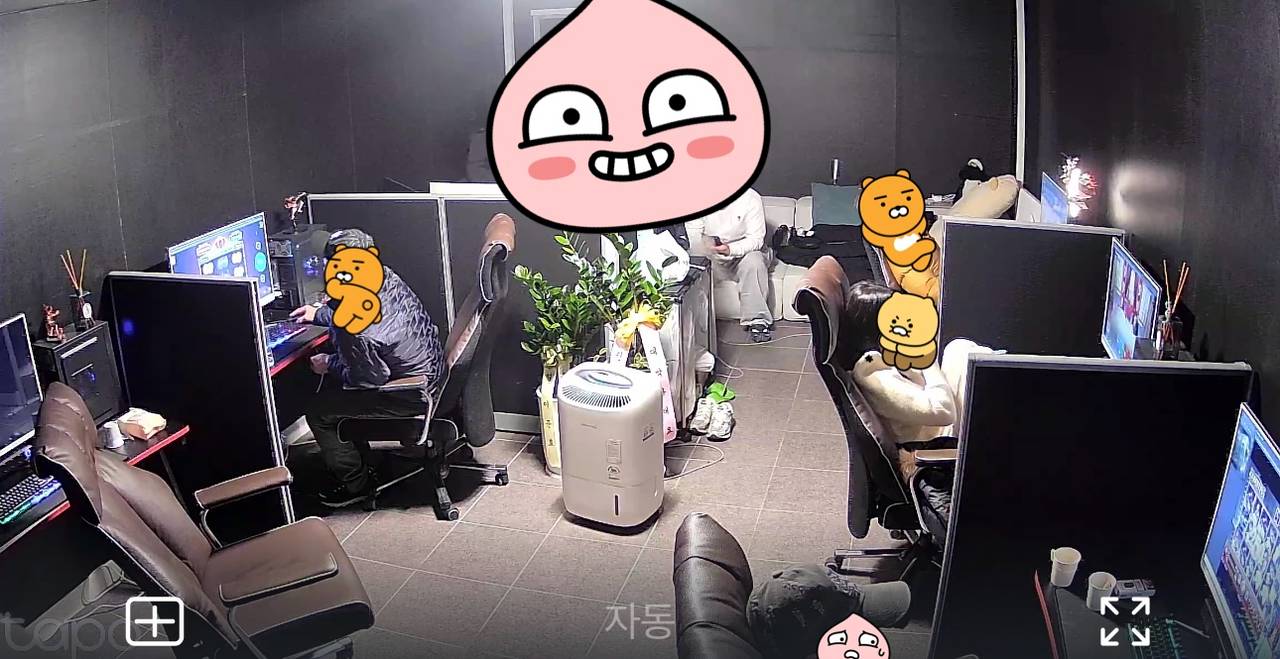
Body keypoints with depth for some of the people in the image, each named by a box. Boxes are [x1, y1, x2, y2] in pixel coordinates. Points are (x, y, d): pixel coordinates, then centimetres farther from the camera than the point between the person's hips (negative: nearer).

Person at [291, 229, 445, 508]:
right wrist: (318, 314, 26)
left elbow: (368, 378, -20)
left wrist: (328, 365, -5)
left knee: (318, 413, 2)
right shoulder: (386, 276, -8)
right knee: (332, 379, 25)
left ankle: (358, 485, 20)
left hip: (412, 395, -9)